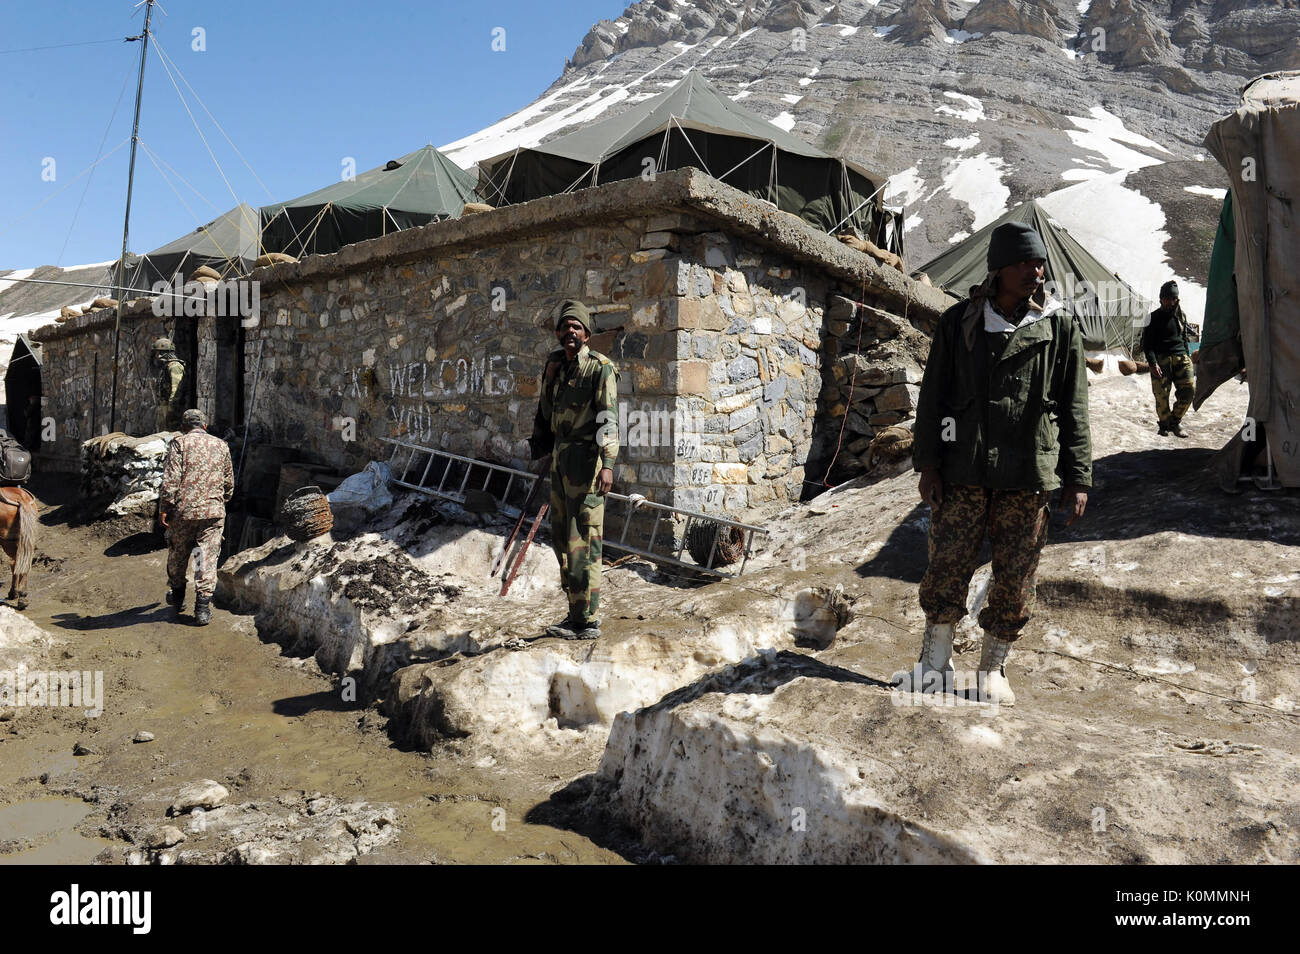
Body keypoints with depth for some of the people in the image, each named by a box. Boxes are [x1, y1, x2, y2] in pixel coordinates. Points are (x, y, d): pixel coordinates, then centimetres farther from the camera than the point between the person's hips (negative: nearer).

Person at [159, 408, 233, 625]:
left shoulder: (180, 443, -1)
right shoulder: (221, 445, 10)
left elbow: (170, 479, -11)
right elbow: (229, 483, 16)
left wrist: (164, 508, -5)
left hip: (183, 510, -1)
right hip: (213, 512, 2)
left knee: (177, 555, 18)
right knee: (208, 559, 2)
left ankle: (176, 595, 36)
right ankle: (203, 606, -2)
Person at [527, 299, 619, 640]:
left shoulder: (600, 367, -7)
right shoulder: (555, 366, 15)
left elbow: (608, 418, -16)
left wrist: (607, 463, -25)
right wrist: (542, 452, 22)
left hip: (585, 459, -8)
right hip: (560, 459, 8)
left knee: (582, 541, -8)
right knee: (562, 538, 11)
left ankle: (587, 621, -1)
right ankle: (578, 611, 21)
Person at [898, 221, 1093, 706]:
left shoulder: (1059, 328, 7)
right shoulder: (959, 322, 7)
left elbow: (1074, 409, 8)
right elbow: (933, 395, 7)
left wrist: (1076, 479, 4)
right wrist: (927, 463, 0)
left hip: (1027, 474, 1)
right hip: (964, 470, 0)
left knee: (1014, 578, 5)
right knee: (947, 567, -1)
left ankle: (992, 669, 21)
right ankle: (935, 665, 13)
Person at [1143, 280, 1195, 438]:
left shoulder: (1181, 315, 14)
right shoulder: (1153, 318, 0)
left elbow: (1184, 338, 23)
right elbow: (1147, 344, -3)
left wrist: (1187, 358, 15)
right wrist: (1153, 363, -14)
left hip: (1180, 357, 4)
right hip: (1161, 359, -4)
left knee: (1189, 388, -10)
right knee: (1162, 393, -9)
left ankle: (1175, 420, 7)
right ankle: (1164, 424, 11)